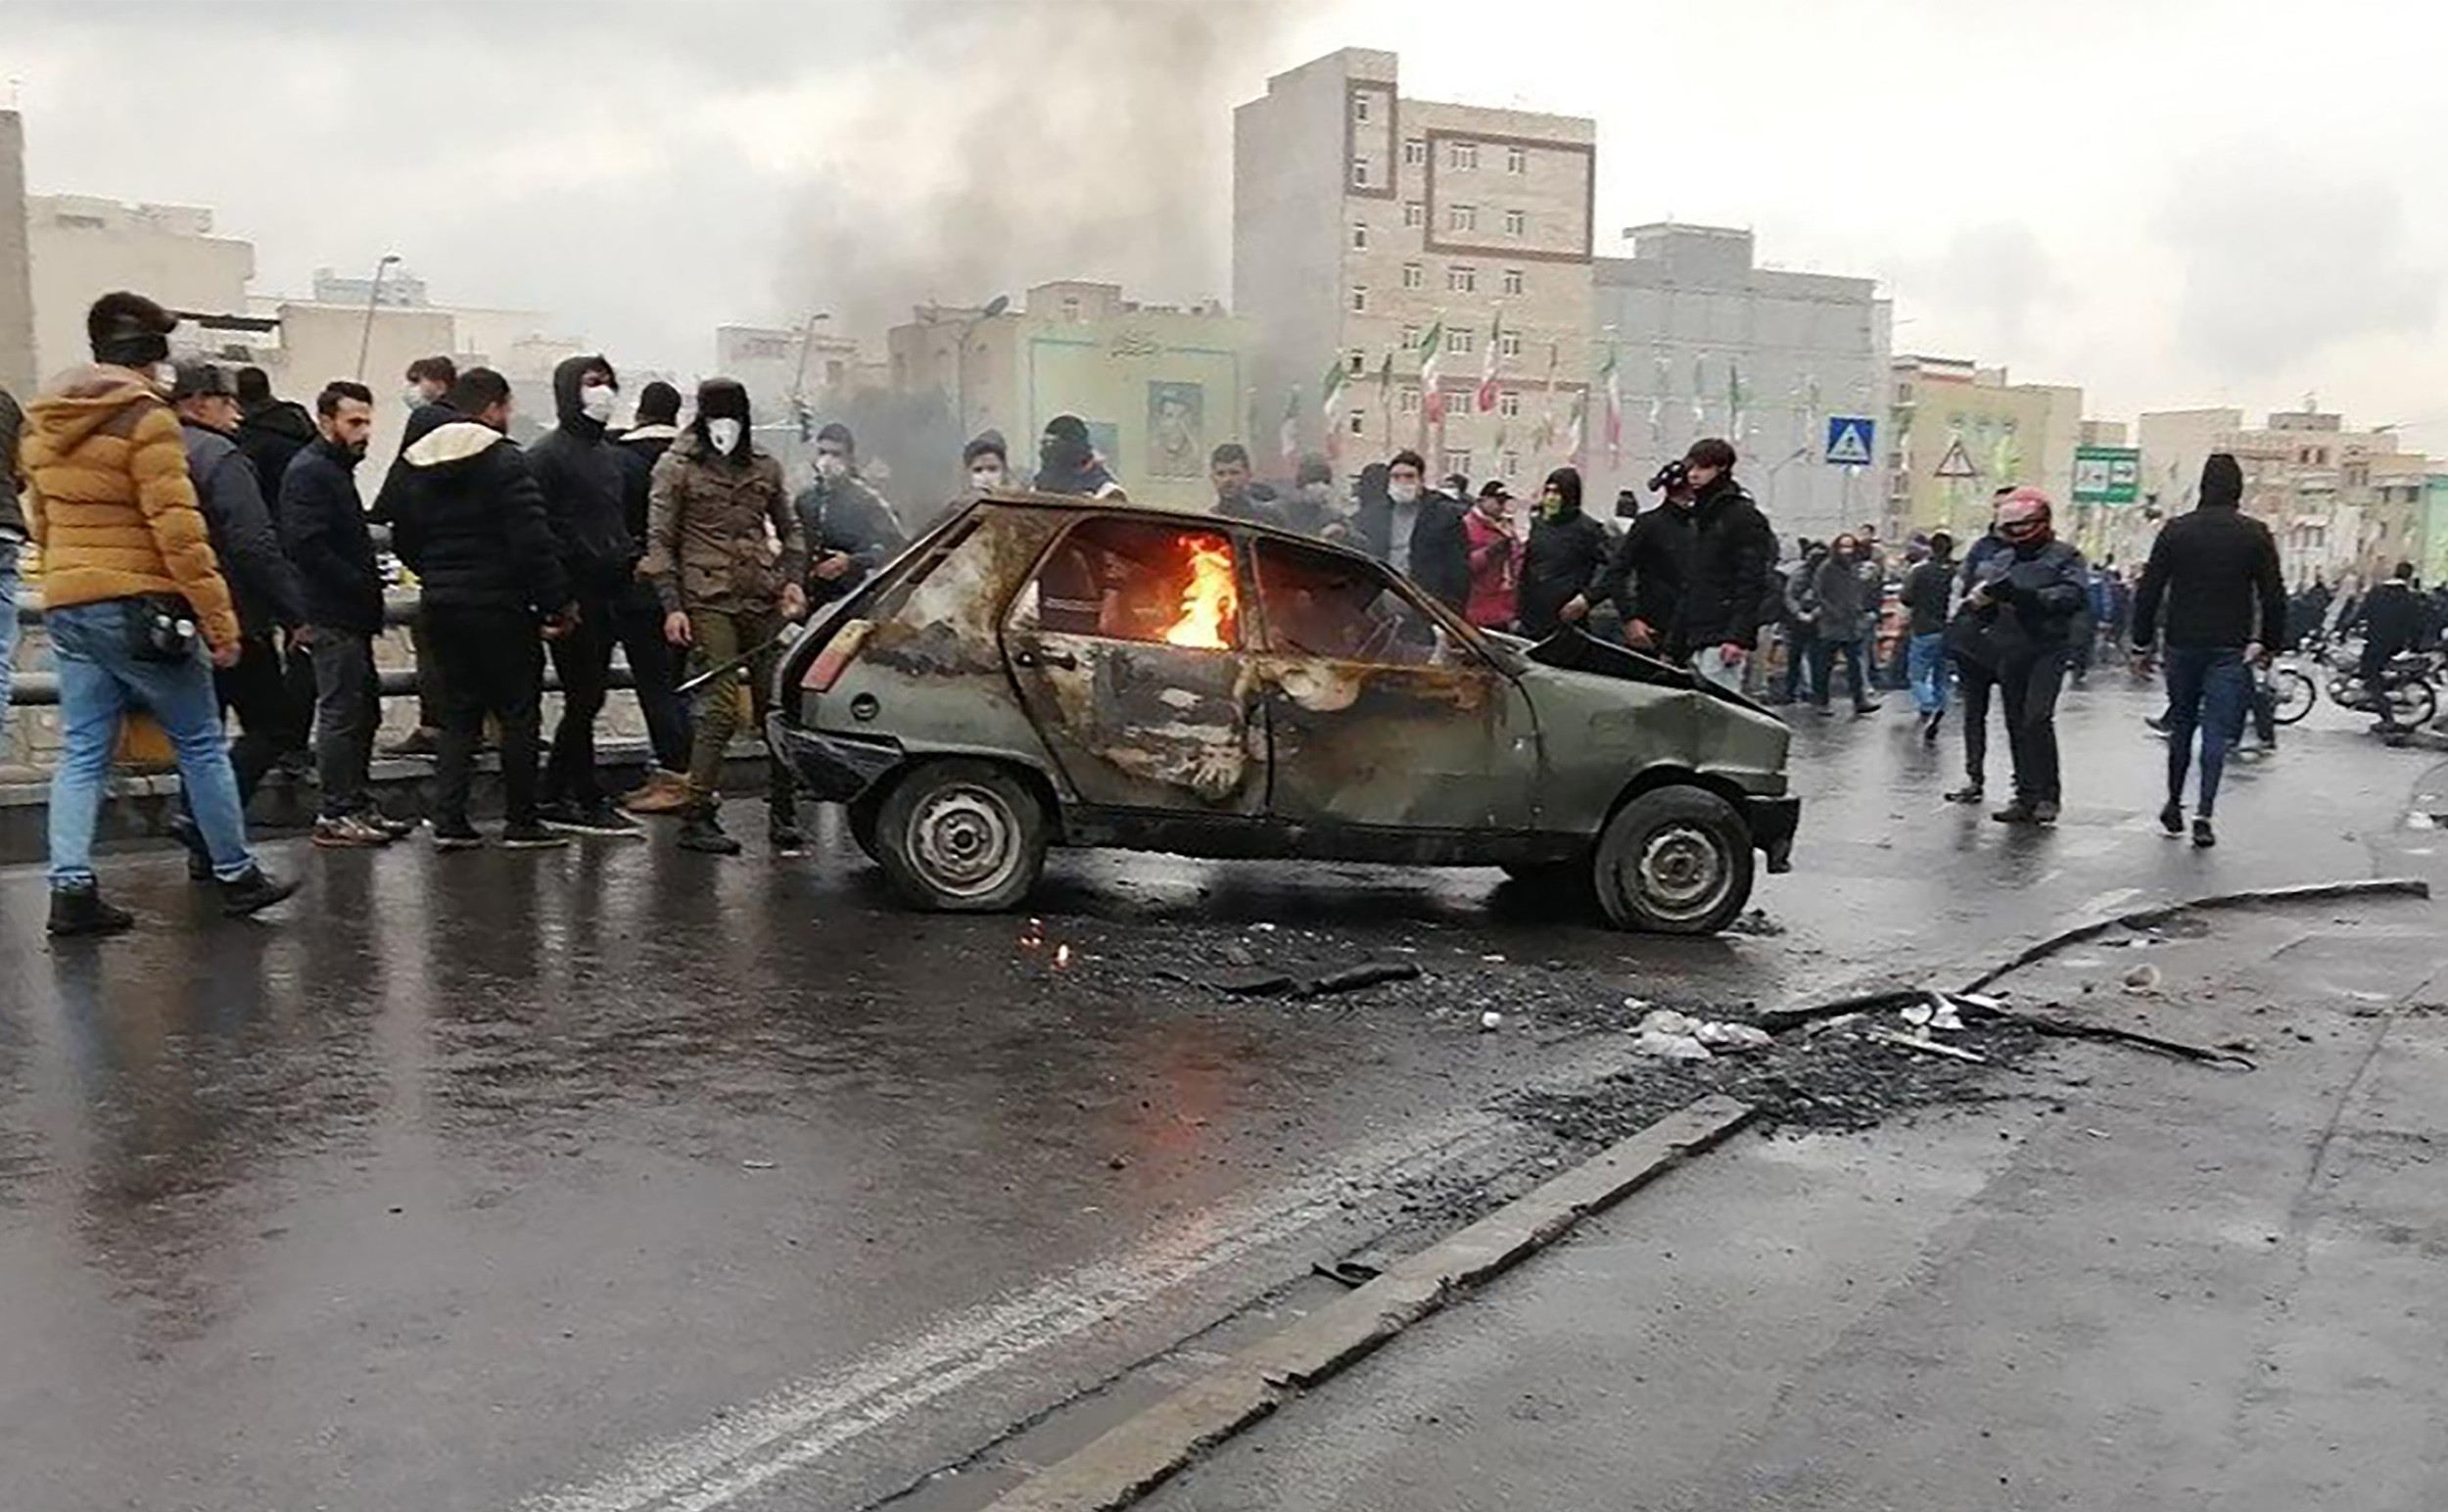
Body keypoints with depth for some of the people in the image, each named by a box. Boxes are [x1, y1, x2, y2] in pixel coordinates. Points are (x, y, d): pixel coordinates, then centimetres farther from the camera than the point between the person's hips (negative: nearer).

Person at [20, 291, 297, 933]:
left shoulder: (41, 423, 14)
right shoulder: (145, 420, -12)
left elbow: (41, 521, 21)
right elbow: (178, 529, -17)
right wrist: (218, 616, -15)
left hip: (66, 607, 7)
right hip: (138, 606, -7)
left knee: (82, 752, 9)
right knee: (200, 744, 4)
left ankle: (71, 887, 2)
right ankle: (236, 875, 12)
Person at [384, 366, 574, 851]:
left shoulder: (416, 463, 10)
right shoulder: (503, 460, -12)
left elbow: (403, 538, 16)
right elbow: (533, 541, -17)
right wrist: (557, 603, -12)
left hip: (442, 609, 7)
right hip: (499, 608, -6)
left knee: (458, 712, 13)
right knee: (518, 712, 3)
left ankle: (448, 820, 8)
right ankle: (521, 822, 7)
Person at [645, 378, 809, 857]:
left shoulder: (764, 467, 15)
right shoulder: (676, 467, 4)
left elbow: (790, 528, 23)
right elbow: (659, 540, 1)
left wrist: (793, 580, 7)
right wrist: (671, 605, -8)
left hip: (763, 599, 4)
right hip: (707, 600, -4)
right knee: (720, 708, -10)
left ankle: (783, 813, 12)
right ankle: (699, 817, -3)